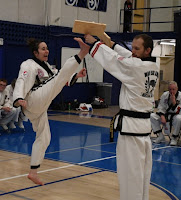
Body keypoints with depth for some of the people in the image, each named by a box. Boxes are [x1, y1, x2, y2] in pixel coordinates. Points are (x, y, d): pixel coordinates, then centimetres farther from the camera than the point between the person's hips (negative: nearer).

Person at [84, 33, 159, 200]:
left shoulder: (136, 67, -19)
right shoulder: (153, 67, 5)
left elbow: (113, 59, -8)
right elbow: (127, 57, 17)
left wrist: (94, 42, 4)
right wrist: (112, 44, 18)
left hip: (131, 125, -9)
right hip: (145, 124, 9)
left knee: (130, 170, -1)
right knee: (143, 170, 16)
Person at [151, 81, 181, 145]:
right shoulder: (165, 95, -2)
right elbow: (161, 107, 2)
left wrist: (173, 101, -31)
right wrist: (162, 116, -16)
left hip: (175, 115, -4)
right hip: (166, 114, 4)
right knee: (152, 116, -18)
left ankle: (174, 138, -18)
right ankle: (161, 136, -7)